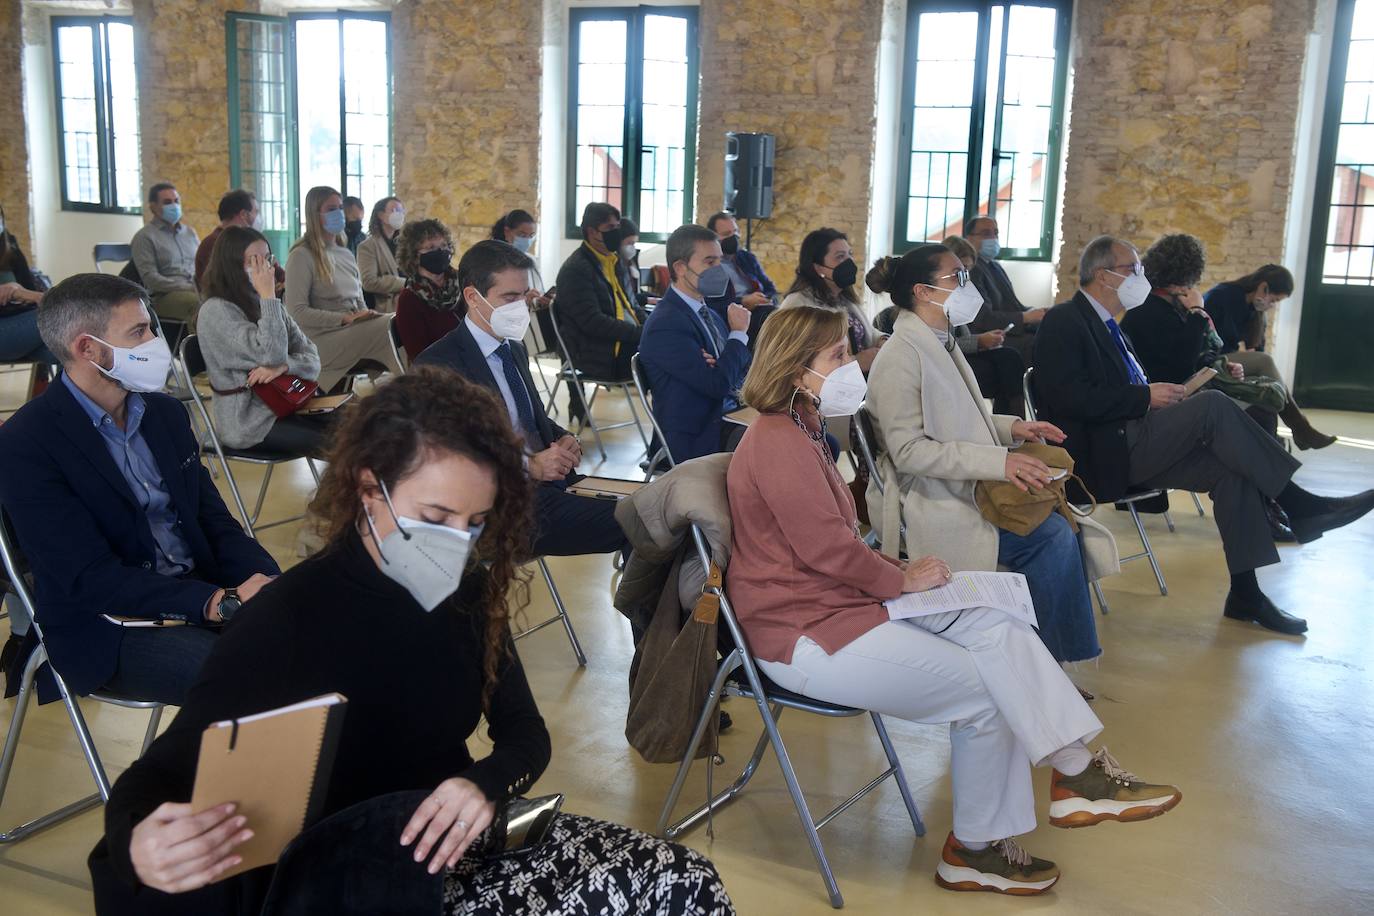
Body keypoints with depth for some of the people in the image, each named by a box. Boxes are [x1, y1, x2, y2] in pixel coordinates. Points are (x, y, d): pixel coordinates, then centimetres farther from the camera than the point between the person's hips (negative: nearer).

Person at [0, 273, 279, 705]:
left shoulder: (166, 413, 9)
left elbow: (214, 520, 9)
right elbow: (90, 580, -18)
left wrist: (268, 585, -12)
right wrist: (222, 602, -27)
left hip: (203, 590, 7)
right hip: (107, 627, -6)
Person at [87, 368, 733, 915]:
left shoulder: (468, 593, -4)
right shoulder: (284, 623, -20)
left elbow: (523, 730, 3)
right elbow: (158, 777, -20)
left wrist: (486, 785, -22)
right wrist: (144, 847, -46)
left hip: (459, 843, 6)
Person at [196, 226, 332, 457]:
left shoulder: (264, 304, 11)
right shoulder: (217, 310, -11)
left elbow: (311, 359, 4)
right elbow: (273, 355, -22)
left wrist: (282, 366, -18)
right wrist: (268, 295, -18)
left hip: (285, 407, 7)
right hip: (249, 421, -7)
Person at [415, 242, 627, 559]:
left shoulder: (514, 349, 19)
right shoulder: (439, 365, -8)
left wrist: (564, 440, 6)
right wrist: (529, 465, -22)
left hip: (555, 481, 9)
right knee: (630, 522, -31)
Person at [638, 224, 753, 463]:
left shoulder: (709, 313, 16)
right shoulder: (665, 325, -13)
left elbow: (744, 371, 12)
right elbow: (718, 385, -19)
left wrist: (720, 367, -12)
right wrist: (739, 332, -5)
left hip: (731, 420, 8)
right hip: (697, 442, -8)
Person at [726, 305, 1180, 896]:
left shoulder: (796, 432, 15)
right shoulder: (779, 443, -18)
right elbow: (828, 548, -23)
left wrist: (896, 569, 2)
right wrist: (902, 579, -8)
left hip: (839, 601, 10)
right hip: (805, 636, -10)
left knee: (1001, 632, -3)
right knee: (985, 689, -8)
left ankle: (1078, 772, -2)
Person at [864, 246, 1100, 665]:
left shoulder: (941, 344, 13)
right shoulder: (901, 357, -16)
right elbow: (908, 451, -21)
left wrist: (1011, 427, 7)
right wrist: (997, 461, -25)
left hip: (964, 488, 9)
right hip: (929, 504, -9)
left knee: (1057, 527, -7)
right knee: (1053, 535, -15)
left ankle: (1059, 657, 3)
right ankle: (1058, 655, 2)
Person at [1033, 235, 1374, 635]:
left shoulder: (1106, 325, 23)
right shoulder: (1064, 321, -6)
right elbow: (1070, 398, -19)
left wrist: (1161, 395, 2)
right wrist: (1146, 397, -15)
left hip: (1128, 446, 9)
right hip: (1101, 455, -9)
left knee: (1231, 471, -9)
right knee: (1213, 405, -22)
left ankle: (1245, 593, -7)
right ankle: (1298, 505, -14)